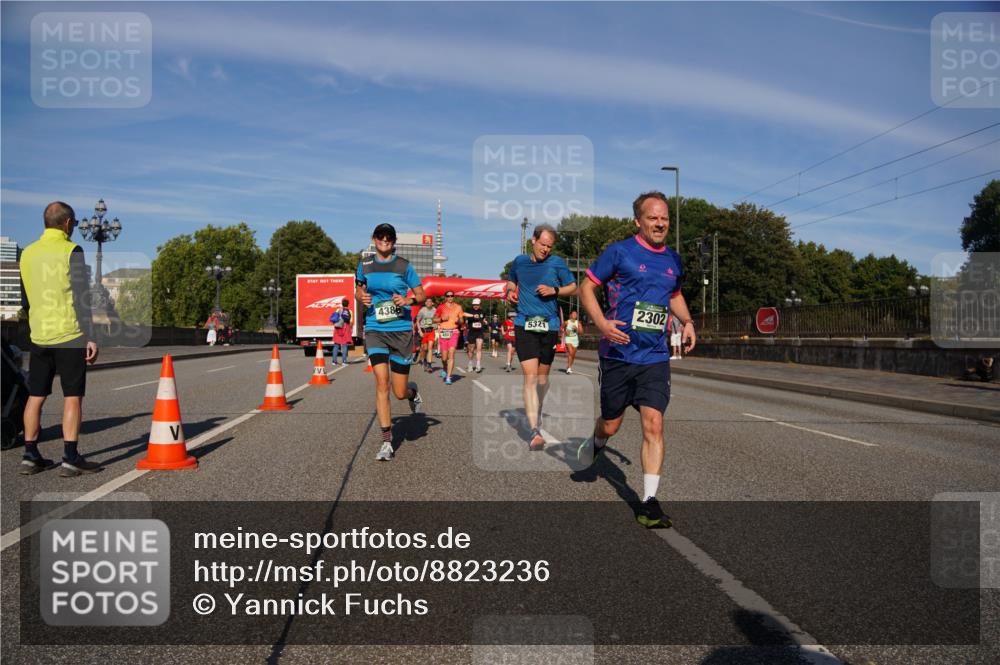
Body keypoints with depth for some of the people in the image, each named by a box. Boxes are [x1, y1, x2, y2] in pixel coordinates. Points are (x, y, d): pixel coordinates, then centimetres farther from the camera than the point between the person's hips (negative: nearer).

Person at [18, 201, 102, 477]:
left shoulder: (27, 253, 11)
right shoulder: (71, 251, -9)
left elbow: (24, 300, 19)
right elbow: (81, 297, -15)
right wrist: (91, 337, -15)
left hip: (38, 336, 6)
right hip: (70, 335, -6)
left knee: (36, 397, 11)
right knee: (72, 397, -2)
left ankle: (30, 457, 16)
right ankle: (71, 459, -2)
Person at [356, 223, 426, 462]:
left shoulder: (404, 265, 1)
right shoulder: (365, 265, 9)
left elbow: (421, 295, 3)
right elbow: (358, 290, 22)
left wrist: (408, 300, -18)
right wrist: (361, 297, -2)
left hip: (401, 330, -1)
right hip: (375, 330, 1)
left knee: (400, 392, 1)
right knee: (381, 382, -15)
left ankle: (413, 391, 41)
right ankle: (387, 442, -6)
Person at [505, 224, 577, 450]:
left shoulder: (557, 263, 2)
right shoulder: (519, 261, 8)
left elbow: (573, 287, 9)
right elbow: (511, 281, 26)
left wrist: (554, 290, -9)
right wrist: (510, 291, 4)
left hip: (549, 325, 1)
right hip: (524, 325, -1)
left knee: (543, 375, 14)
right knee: (530, 376, -13)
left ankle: (537, 411, 42)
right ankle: (535, 431, -20)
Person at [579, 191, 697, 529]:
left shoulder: (673, 260, 11)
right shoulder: (619, 251, -5)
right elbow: (586, 287, -2)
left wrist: (687, 321, 9)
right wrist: (602, 323, -18)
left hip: (655, 358, 3)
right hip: (618, 354, -3)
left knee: (653, 425, -8)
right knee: (610, 425, 9)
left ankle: (649, 502, -2)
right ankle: (594, 445, 46)